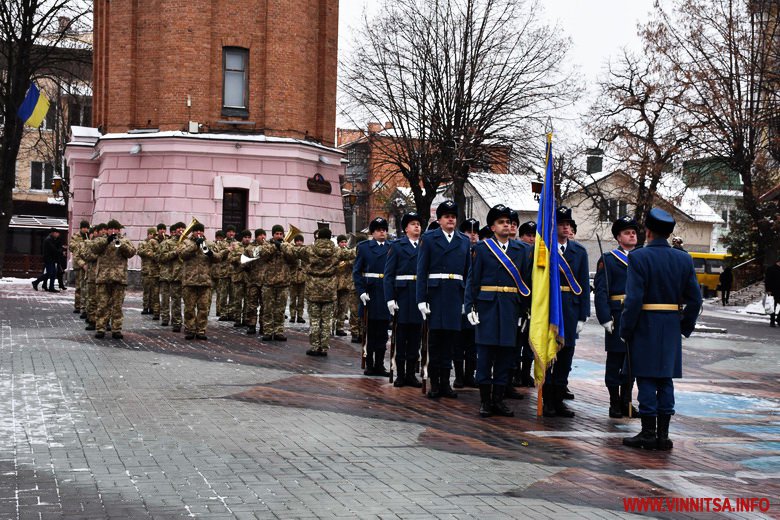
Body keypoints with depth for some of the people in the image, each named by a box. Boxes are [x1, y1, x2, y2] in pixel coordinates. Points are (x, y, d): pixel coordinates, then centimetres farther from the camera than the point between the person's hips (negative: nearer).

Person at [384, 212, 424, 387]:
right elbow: (388, 274, -1)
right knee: (401, 333, 1)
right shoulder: (397, 246, 4)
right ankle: (400, 374, 7)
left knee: (416, 334, 5)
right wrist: (390, 298, -10)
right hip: (403, 293, -3)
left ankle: (411, 374, 12)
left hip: (421, 294, 3)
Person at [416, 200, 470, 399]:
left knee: (450, 338, 4)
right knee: (435, 337, 0)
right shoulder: (429, 238, 4)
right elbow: (421, 271, 0)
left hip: (457, 295, 3)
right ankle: (434, 383, 8)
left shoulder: (464, 241, 13)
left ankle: (445, 382, 12)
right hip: (436, 293, -3)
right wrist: (421, 299, -8)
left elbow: (467, 272, 12)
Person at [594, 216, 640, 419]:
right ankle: (615, 403, 9)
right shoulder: (608, 259, 1)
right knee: (615, 360, 1)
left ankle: (626, 401, 18)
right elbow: (601, 291, -5)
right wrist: (606, 318, -14)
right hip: (618, 316, -4)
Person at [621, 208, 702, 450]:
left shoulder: (639, 257, -12)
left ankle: (648, 434, 3)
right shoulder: (684, 259, 5)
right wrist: (685, 327, 16)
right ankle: (663, 434, 11)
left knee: (646, 380, 1)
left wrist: (625, 330, -8)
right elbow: (695, 299, 6)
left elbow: (633, 299, -16)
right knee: (665, 380, 10)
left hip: (645, 328, -5)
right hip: (672, 328, 5)